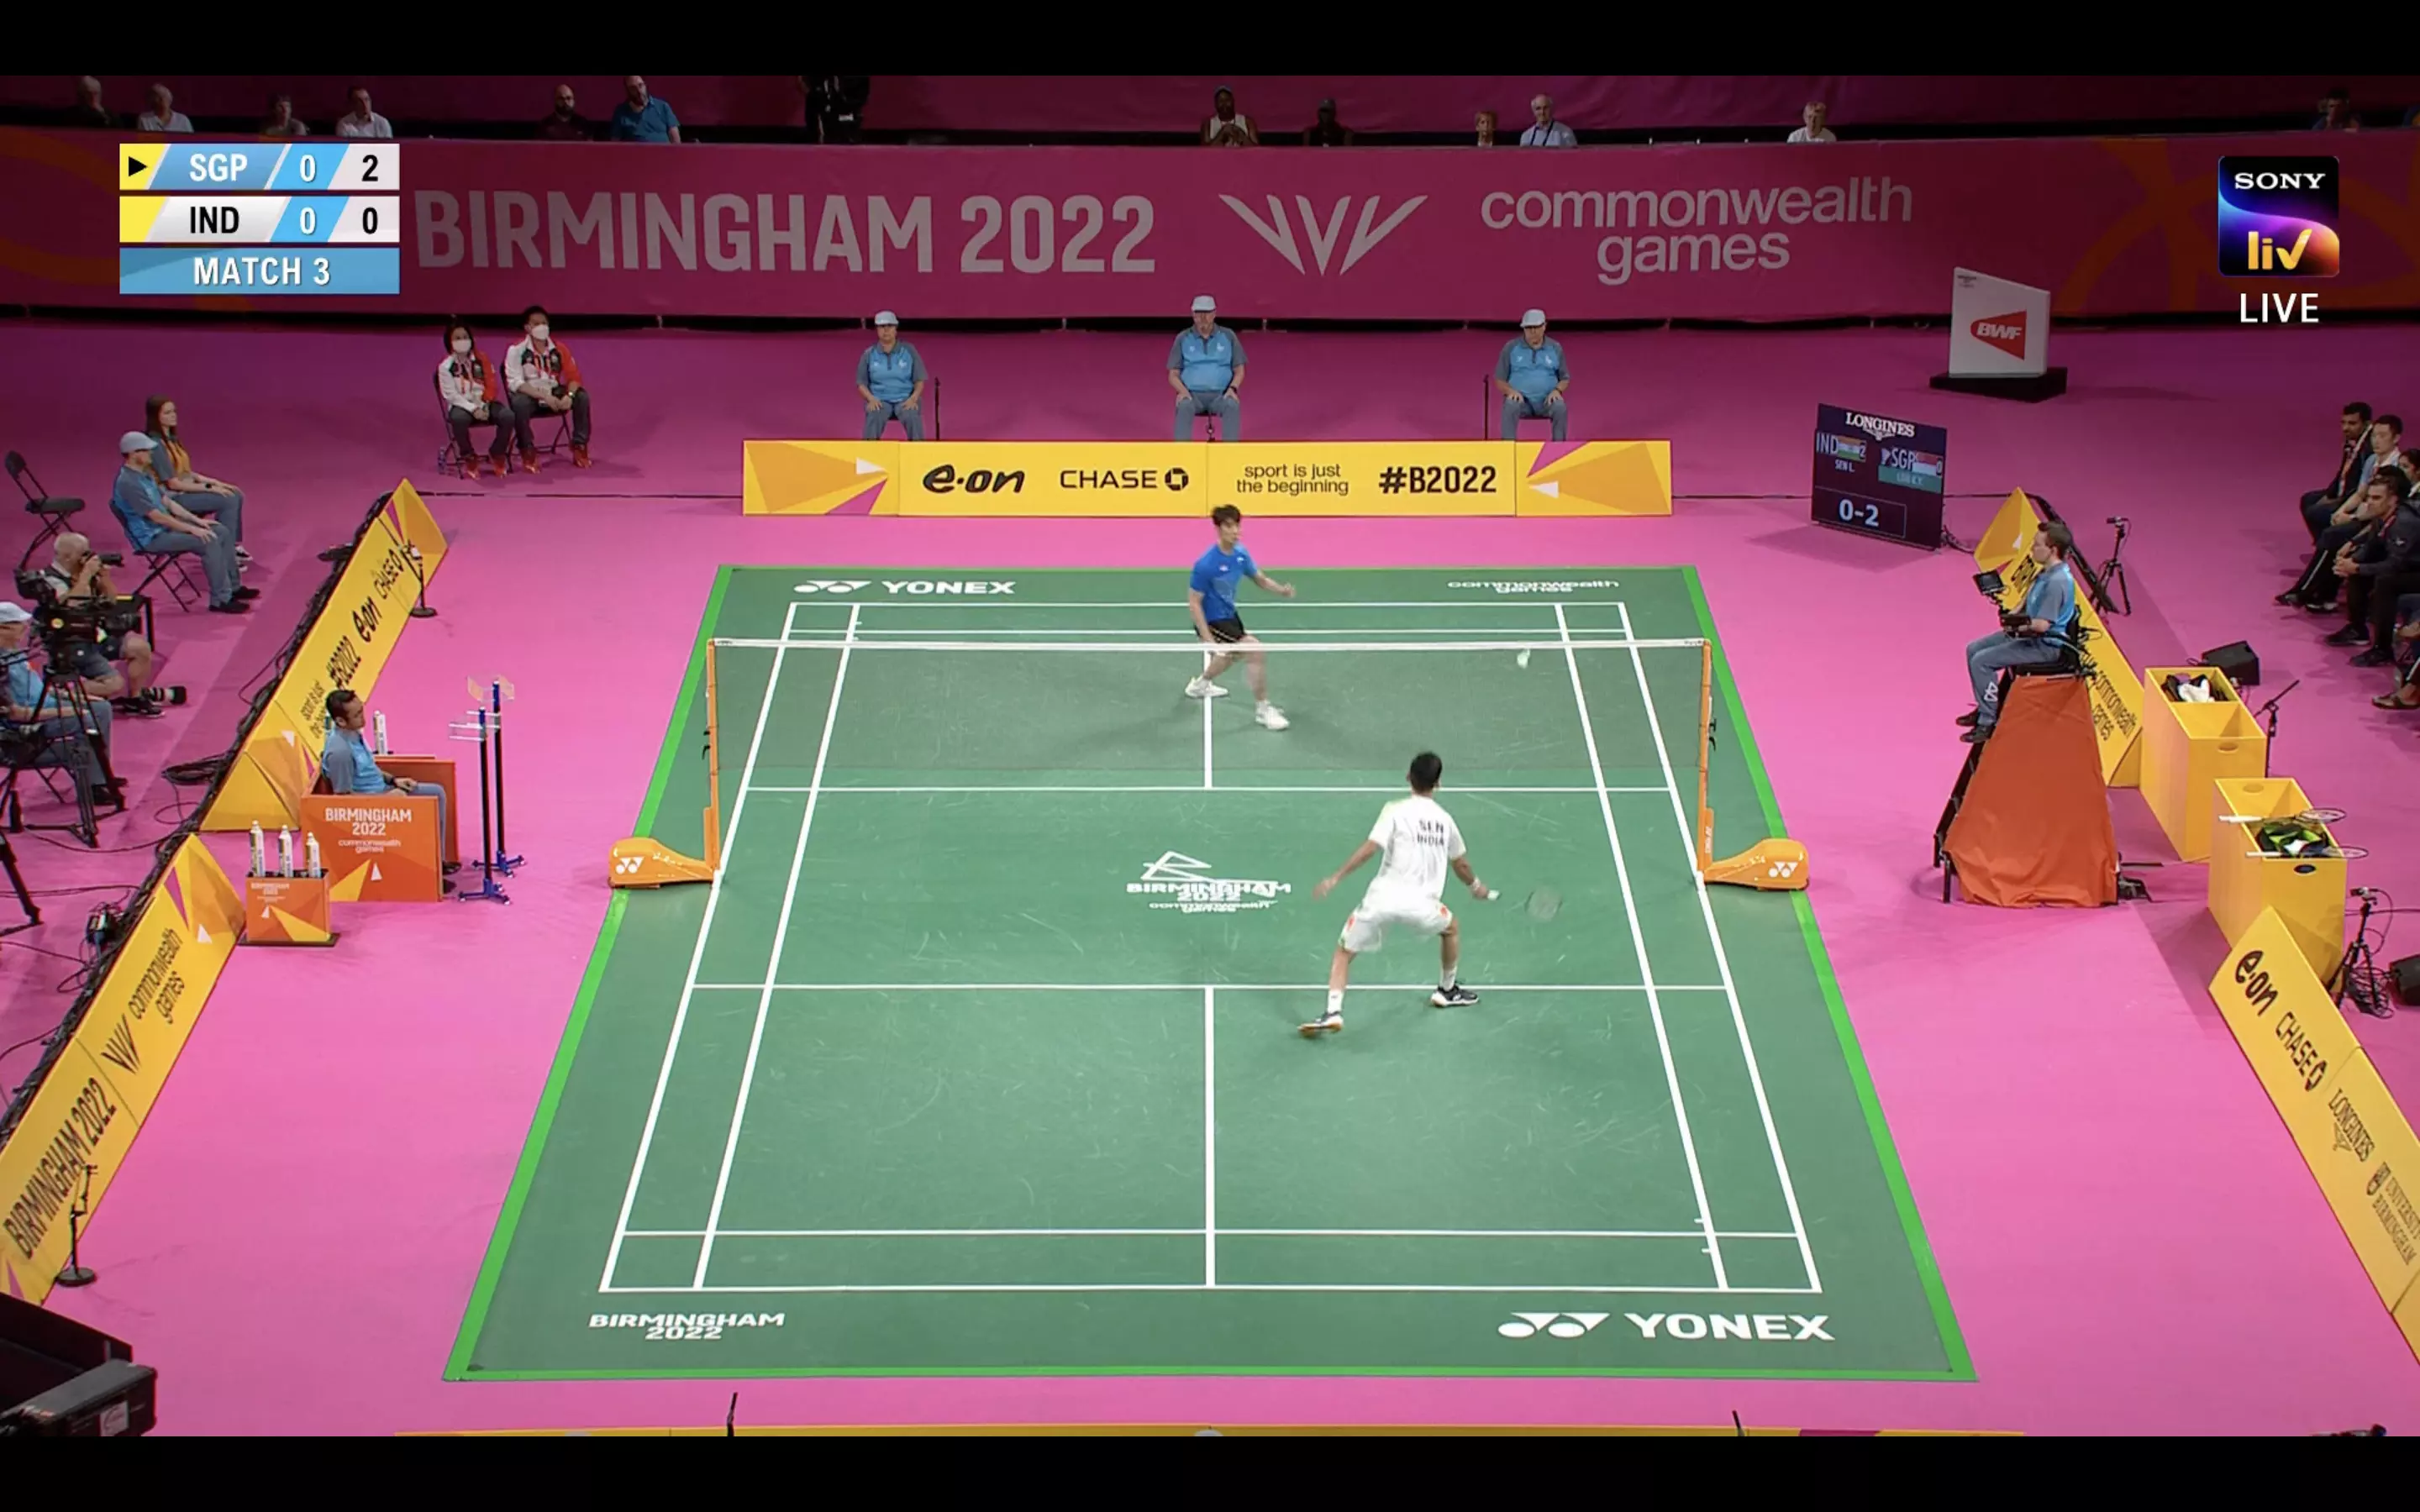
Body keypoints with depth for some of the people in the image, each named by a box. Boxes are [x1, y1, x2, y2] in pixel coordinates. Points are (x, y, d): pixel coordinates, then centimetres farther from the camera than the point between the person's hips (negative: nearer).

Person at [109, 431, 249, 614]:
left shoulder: (144, 475, 10)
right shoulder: (128, 483, -22)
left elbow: (167, 502, 15)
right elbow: (156, 516, -24)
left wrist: (195, 520, 5)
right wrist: (192, 529, -21)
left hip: (166, 526, 10)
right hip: (153, 537, -10)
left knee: (221, 532, 3)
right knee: (209, 542, -25)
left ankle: (233, 587, 11)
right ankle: (220, 600, -21)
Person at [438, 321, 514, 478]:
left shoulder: (481, 359, 5)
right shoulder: (445, 366, -4)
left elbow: (491, 386, 4)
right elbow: (451, 395, -10)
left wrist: (484, 406, -14)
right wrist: (473, 409, -21)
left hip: (485, 404, 3)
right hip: (462, 406, -3)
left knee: (507, 416, -26)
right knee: (459, 419, -39)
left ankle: (496, 455, -3)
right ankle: (470, 459, -15)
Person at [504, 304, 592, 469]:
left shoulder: (559, 349, -2)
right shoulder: (516, 350, -13)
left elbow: (573, 376, -4)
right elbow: (515, 382, -20)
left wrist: (569, 395, -27)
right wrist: (544, 396, -30)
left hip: (555, 393, 4)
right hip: (529, 395, -4)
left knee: (582, 396, -19)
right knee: (520, 403, -37)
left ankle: (579, 447, -7)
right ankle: (528, 451, -21)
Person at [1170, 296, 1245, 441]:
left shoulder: (1228, 336, 7)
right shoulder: (1183, 338, 6)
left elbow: (1239, 371, 9)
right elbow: (1173, 375, 6)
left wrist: (1232, 389, -12)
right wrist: (1183, 391, -16)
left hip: (1221, 395, 0)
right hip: (1192, 394, 0)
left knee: (1232, 406, -35)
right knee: (1184, 406, -36)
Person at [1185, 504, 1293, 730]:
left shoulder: (1240, 554, -8)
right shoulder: (1206, 565, -29)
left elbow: (1261, 579, 5)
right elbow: (1195, 602, -24)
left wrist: (1281, 590, -16)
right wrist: (1208, 639, -28)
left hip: (1229, 615, 9)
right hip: (1213, 621, -9)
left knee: (1232, 654, 35)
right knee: (1256, 653, -18)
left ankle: (1201, 684, 62)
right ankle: (1262, 709, -3)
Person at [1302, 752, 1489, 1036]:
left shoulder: (1396, 810, 1)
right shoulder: (1445, 820, 14)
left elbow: (1370, 848, -11)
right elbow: (1461, 865, 26)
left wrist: (1336, 877, -8)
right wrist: (1475, 886, 47)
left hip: (1382, 898, -2)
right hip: (1421, 904, 2)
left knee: (1344, 952, 13)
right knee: (1451, 928, 35)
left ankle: (1333, 1012, -5)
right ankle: (1448, 990, 48)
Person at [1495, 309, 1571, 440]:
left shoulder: (1555, 348, 8)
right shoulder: (1511, 347, 4)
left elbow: (1565, 378, 14)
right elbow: (1500, 381, 7)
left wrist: (1557, 390, -9)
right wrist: (1511, 391, -15)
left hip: (1546, 400, 1)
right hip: (1520, 399, -1)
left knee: (1560, 408, -33)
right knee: (1511, 406, -36)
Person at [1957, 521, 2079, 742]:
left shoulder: (2058, 581, -26)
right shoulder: (2046, 573, 7)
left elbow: (2041, 625, -28)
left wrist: (2015, 626, -12)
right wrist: (2011, 618, 2)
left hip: (2046, 646, -11)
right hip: (2028, 634, 11)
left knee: (1982, 661, -19)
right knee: (1974, 649, 14)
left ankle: (1988, 722, -13)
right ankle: (1984, 708, 25)